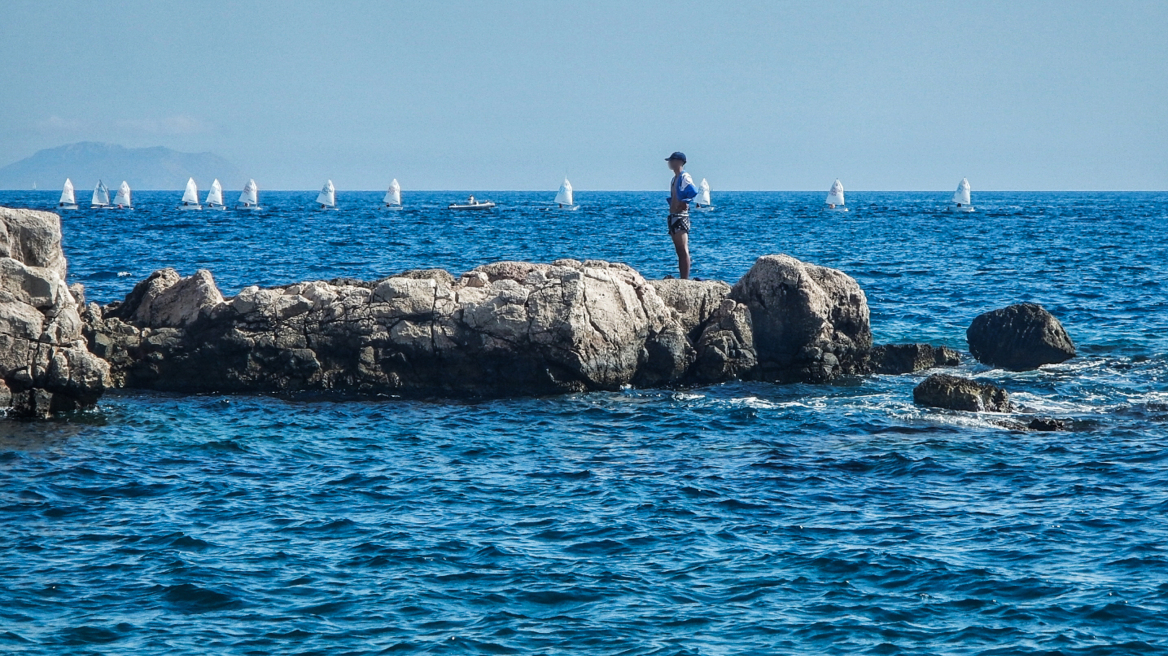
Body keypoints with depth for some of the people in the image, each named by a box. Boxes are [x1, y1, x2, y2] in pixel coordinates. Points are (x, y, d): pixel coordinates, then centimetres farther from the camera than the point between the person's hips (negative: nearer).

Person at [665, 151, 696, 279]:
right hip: (673, 216, 10)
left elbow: (693, 192, -25)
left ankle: (685, 280, -16)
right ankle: (683, 279, 11)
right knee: (679, 251, 9)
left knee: (683, 250, -12)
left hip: (681, 216, -10)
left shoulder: (684, 177, -10)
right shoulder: (674, 179, 20)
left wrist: (685, 202, -13)